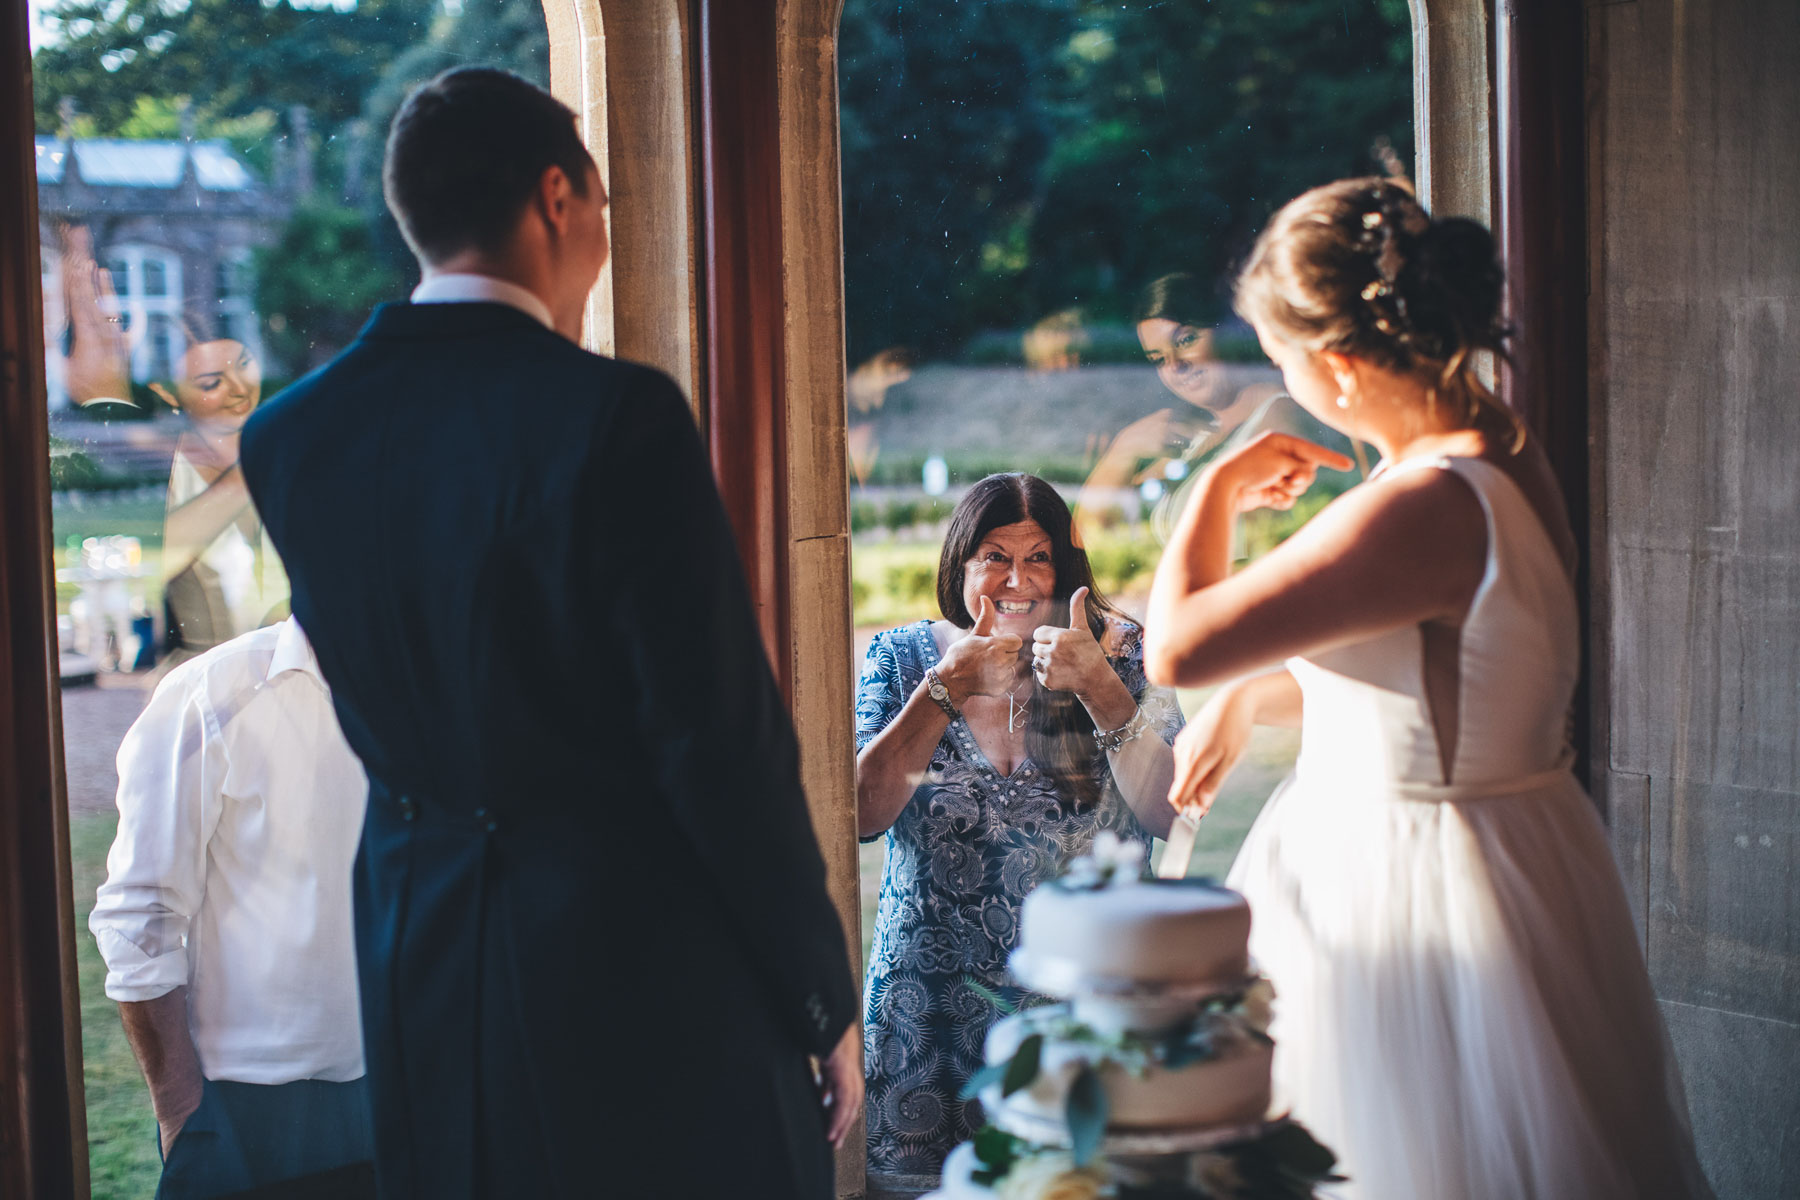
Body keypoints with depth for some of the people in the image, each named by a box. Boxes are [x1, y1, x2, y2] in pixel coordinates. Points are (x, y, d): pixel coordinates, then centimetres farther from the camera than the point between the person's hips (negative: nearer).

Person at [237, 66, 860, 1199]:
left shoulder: (287, 435, 1)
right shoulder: (618, 413, -17)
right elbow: (725, 737, -16)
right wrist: (824, 998, -6)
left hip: (419, 967, 6)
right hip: (643, 965, -6)